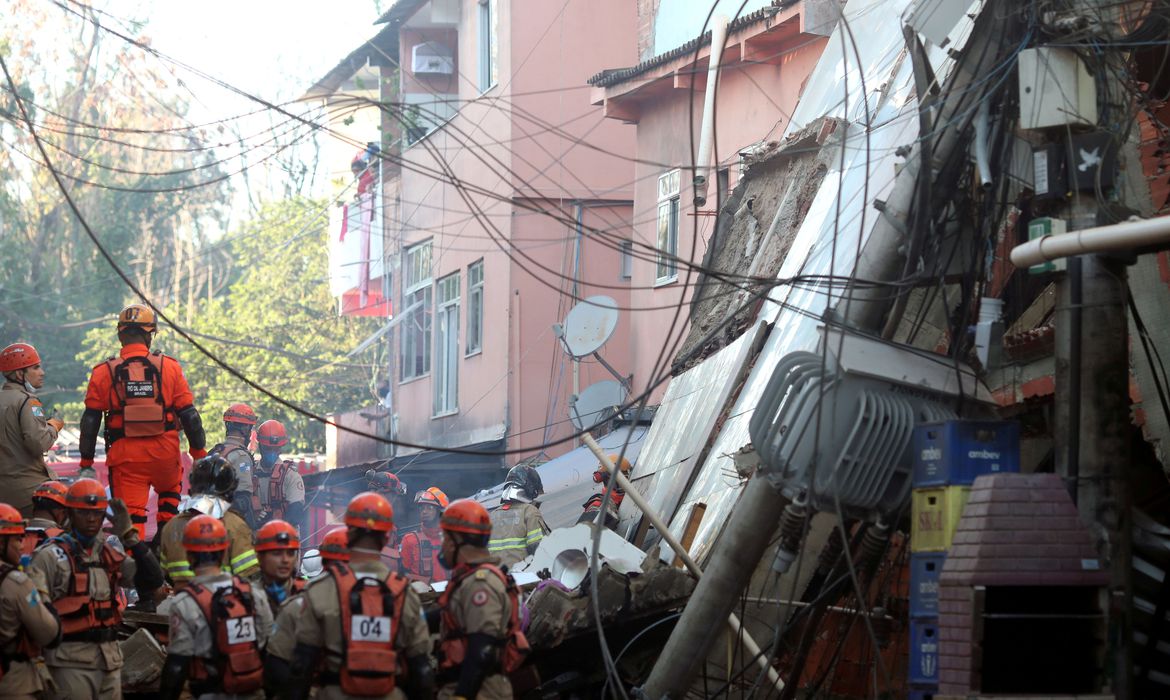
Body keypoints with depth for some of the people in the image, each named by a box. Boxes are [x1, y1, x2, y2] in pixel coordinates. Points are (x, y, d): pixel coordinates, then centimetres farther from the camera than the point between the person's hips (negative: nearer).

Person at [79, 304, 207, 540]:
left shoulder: (104, 372, -2)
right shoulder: (169, 367, -2)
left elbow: (90, 420, 1)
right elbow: (188, 414, 0)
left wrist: (86, 460, 9)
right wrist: (199, 451, 10)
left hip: (125, 456, -1)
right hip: (165, 454, 1)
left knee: (130, 516, 3)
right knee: (170, 493, 29)